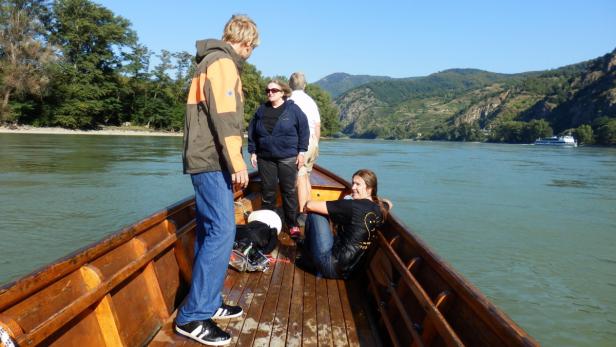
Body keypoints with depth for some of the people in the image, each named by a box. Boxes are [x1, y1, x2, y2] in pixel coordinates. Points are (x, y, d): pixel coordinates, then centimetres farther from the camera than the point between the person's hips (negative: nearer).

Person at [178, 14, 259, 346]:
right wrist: (236, 162, -22)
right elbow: (224, 116, -19)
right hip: (212, 161, -10)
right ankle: (193, 317, -7)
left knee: (209, 232, 11)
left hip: (205, 160, 11)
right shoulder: (223, 62, -7)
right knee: (222, 232, -12)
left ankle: (208, 304, 19)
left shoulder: (211, 62, 23)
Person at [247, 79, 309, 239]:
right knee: (267, 191, 10)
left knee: (289, 191, 4)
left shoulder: (293, 109, -4)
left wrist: (301, 151, -5)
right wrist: (253, 152, 7)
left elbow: (304, 130, -2)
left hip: (288, 158, -3)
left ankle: (292, 224, 13)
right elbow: (252, 132, 11)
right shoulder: (261, 110, 5)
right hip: (265, 158, 3)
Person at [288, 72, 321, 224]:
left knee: (301, 179, -6)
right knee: (306, 176, 16)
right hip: (312, 143, 7)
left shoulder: (290, 101, -7)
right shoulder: (311, 101, 12)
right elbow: (318, 127, 13)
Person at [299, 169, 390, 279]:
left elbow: (310, 206, -14)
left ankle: (307, 260, 19)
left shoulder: (354, 206, -19)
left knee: (315, 215, 0)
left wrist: (307, 206, 7)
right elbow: (389, 204, 30)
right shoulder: (380, 207, 0)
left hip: (333, 266, -8)